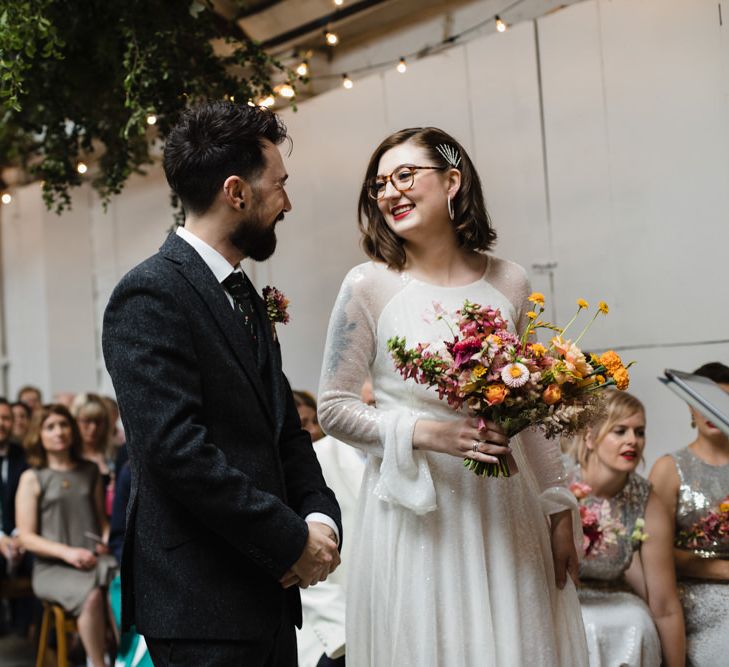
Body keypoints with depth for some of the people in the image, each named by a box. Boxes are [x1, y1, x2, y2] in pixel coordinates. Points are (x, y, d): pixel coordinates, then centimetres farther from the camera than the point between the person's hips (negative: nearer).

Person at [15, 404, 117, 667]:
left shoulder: (90, 472, 16)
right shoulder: (32, 478, 5)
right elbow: (27, 537, 0)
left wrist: (108, 538, 0)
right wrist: (67, 552, -15)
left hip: (94, 560, 3)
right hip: (52, 568, -3)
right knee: (91, 595, -35)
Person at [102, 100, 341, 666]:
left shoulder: (245, 296, 14)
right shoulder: (151, 295, -13)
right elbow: (177, 449, -21)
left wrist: (321, 516, -1)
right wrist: (292, 540, -15)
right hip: (201, 603, -8)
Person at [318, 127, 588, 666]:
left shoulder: (509, 283, 4)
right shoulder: (369, 286, -5)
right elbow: (334, 409, -3)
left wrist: (559, 510, 11)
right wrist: (427, 433, -16)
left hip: (505, 507, 3)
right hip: (415, 511, -3)